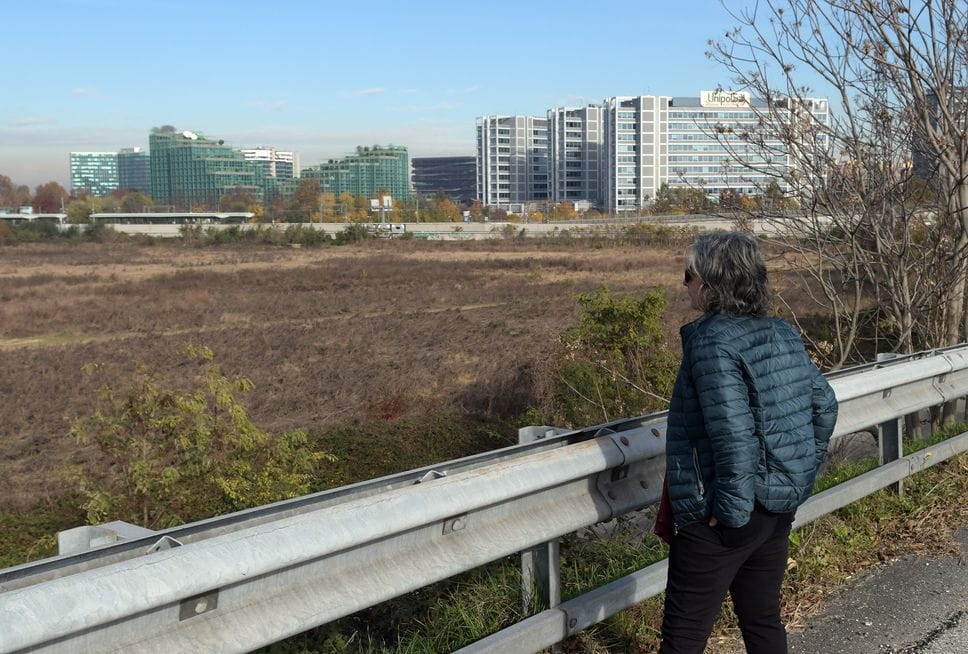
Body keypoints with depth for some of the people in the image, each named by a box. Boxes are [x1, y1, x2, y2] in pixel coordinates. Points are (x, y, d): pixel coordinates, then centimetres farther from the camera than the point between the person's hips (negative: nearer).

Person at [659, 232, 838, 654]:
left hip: (727, 514, -8)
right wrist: (802, 470, 16)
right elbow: (824, 405, 11)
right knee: (763, 619, 20)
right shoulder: (780, 334, 5)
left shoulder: (713, 340, -19)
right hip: (780, 505, 8)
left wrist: (730, 510, -19)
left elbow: (734, 434, -27)